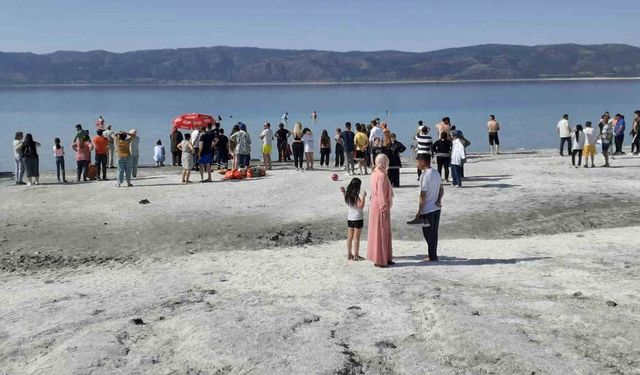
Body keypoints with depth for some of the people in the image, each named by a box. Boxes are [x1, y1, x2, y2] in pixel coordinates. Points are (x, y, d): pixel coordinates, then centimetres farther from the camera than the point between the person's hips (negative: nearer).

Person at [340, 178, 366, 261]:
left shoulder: (348, 193, 3)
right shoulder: (358, 194, -16)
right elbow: (361, 206, -22)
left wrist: (343, 192, 21)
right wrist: (363, 197, -26)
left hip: (350, 217, 6)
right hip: (358, 218, -6)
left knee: (349, 237, 10)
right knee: (356, 237, -1)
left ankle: (349, 255, 16)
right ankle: (356, 255, 3)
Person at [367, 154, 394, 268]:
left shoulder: (375, 173, 7)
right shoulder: (381, 175, -20)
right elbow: (381, 194, -22)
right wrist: (384, 210, -20)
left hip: (375, 206, 9)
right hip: (381, 207, -9)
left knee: (385, 233, 17)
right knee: (380, 233, -1)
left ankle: (385, 258, 25)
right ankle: (379, 260, 6)